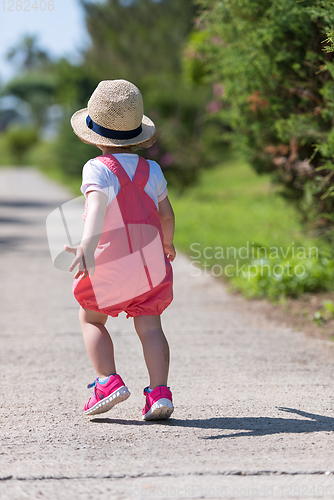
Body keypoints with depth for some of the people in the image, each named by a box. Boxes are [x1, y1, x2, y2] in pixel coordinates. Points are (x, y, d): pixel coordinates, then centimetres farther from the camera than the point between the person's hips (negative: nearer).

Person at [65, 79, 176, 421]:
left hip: (109, 265, -4)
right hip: (151, 262, 4)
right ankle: (159, 392, -9)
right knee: (149, 326, 5)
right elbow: (166, 215, 15)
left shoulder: (97, 169, -12)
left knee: (91, 319, 16)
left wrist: (86, 245, -45)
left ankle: (107, 380, 1)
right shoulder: (151, 170, 5)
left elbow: (96, 207, -31)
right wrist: (166, 244, 35)